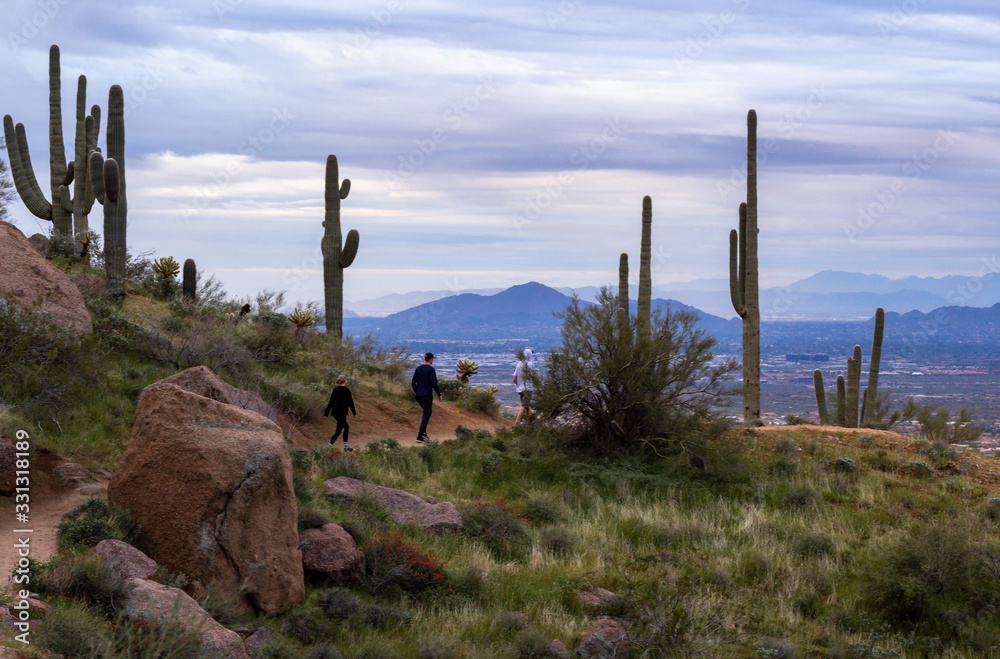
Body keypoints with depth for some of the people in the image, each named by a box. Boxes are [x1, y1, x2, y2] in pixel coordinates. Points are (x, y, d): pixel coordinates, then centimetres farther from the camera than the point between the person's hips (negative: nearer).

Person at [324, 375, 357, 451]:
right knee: (338, 431, -6)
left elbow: (331, 402, 10)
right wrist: (354, 412, 6)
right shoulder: (346, 390, -11)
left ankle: (346, 446, 26)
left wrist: (326, 413, 12)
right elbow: (350, 402, -6)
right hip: (342, 413, -8)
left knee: (346, 427, 22)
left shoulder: (335, 389, 8)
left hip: (335, 412, 8)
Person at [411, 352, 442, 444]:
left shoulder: (418, 368, 5)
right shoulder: (431, 369, -13)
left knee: (427, 412, 26)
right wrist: (439, 394, -7)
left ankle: (423, 432, 15)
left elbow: (413, 383, 6)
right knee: (426, 416, 0)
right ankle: (419, 437, -7)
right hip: (427, 395, -7)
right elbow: (434, 384, -19)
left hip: (418, 395, 7)